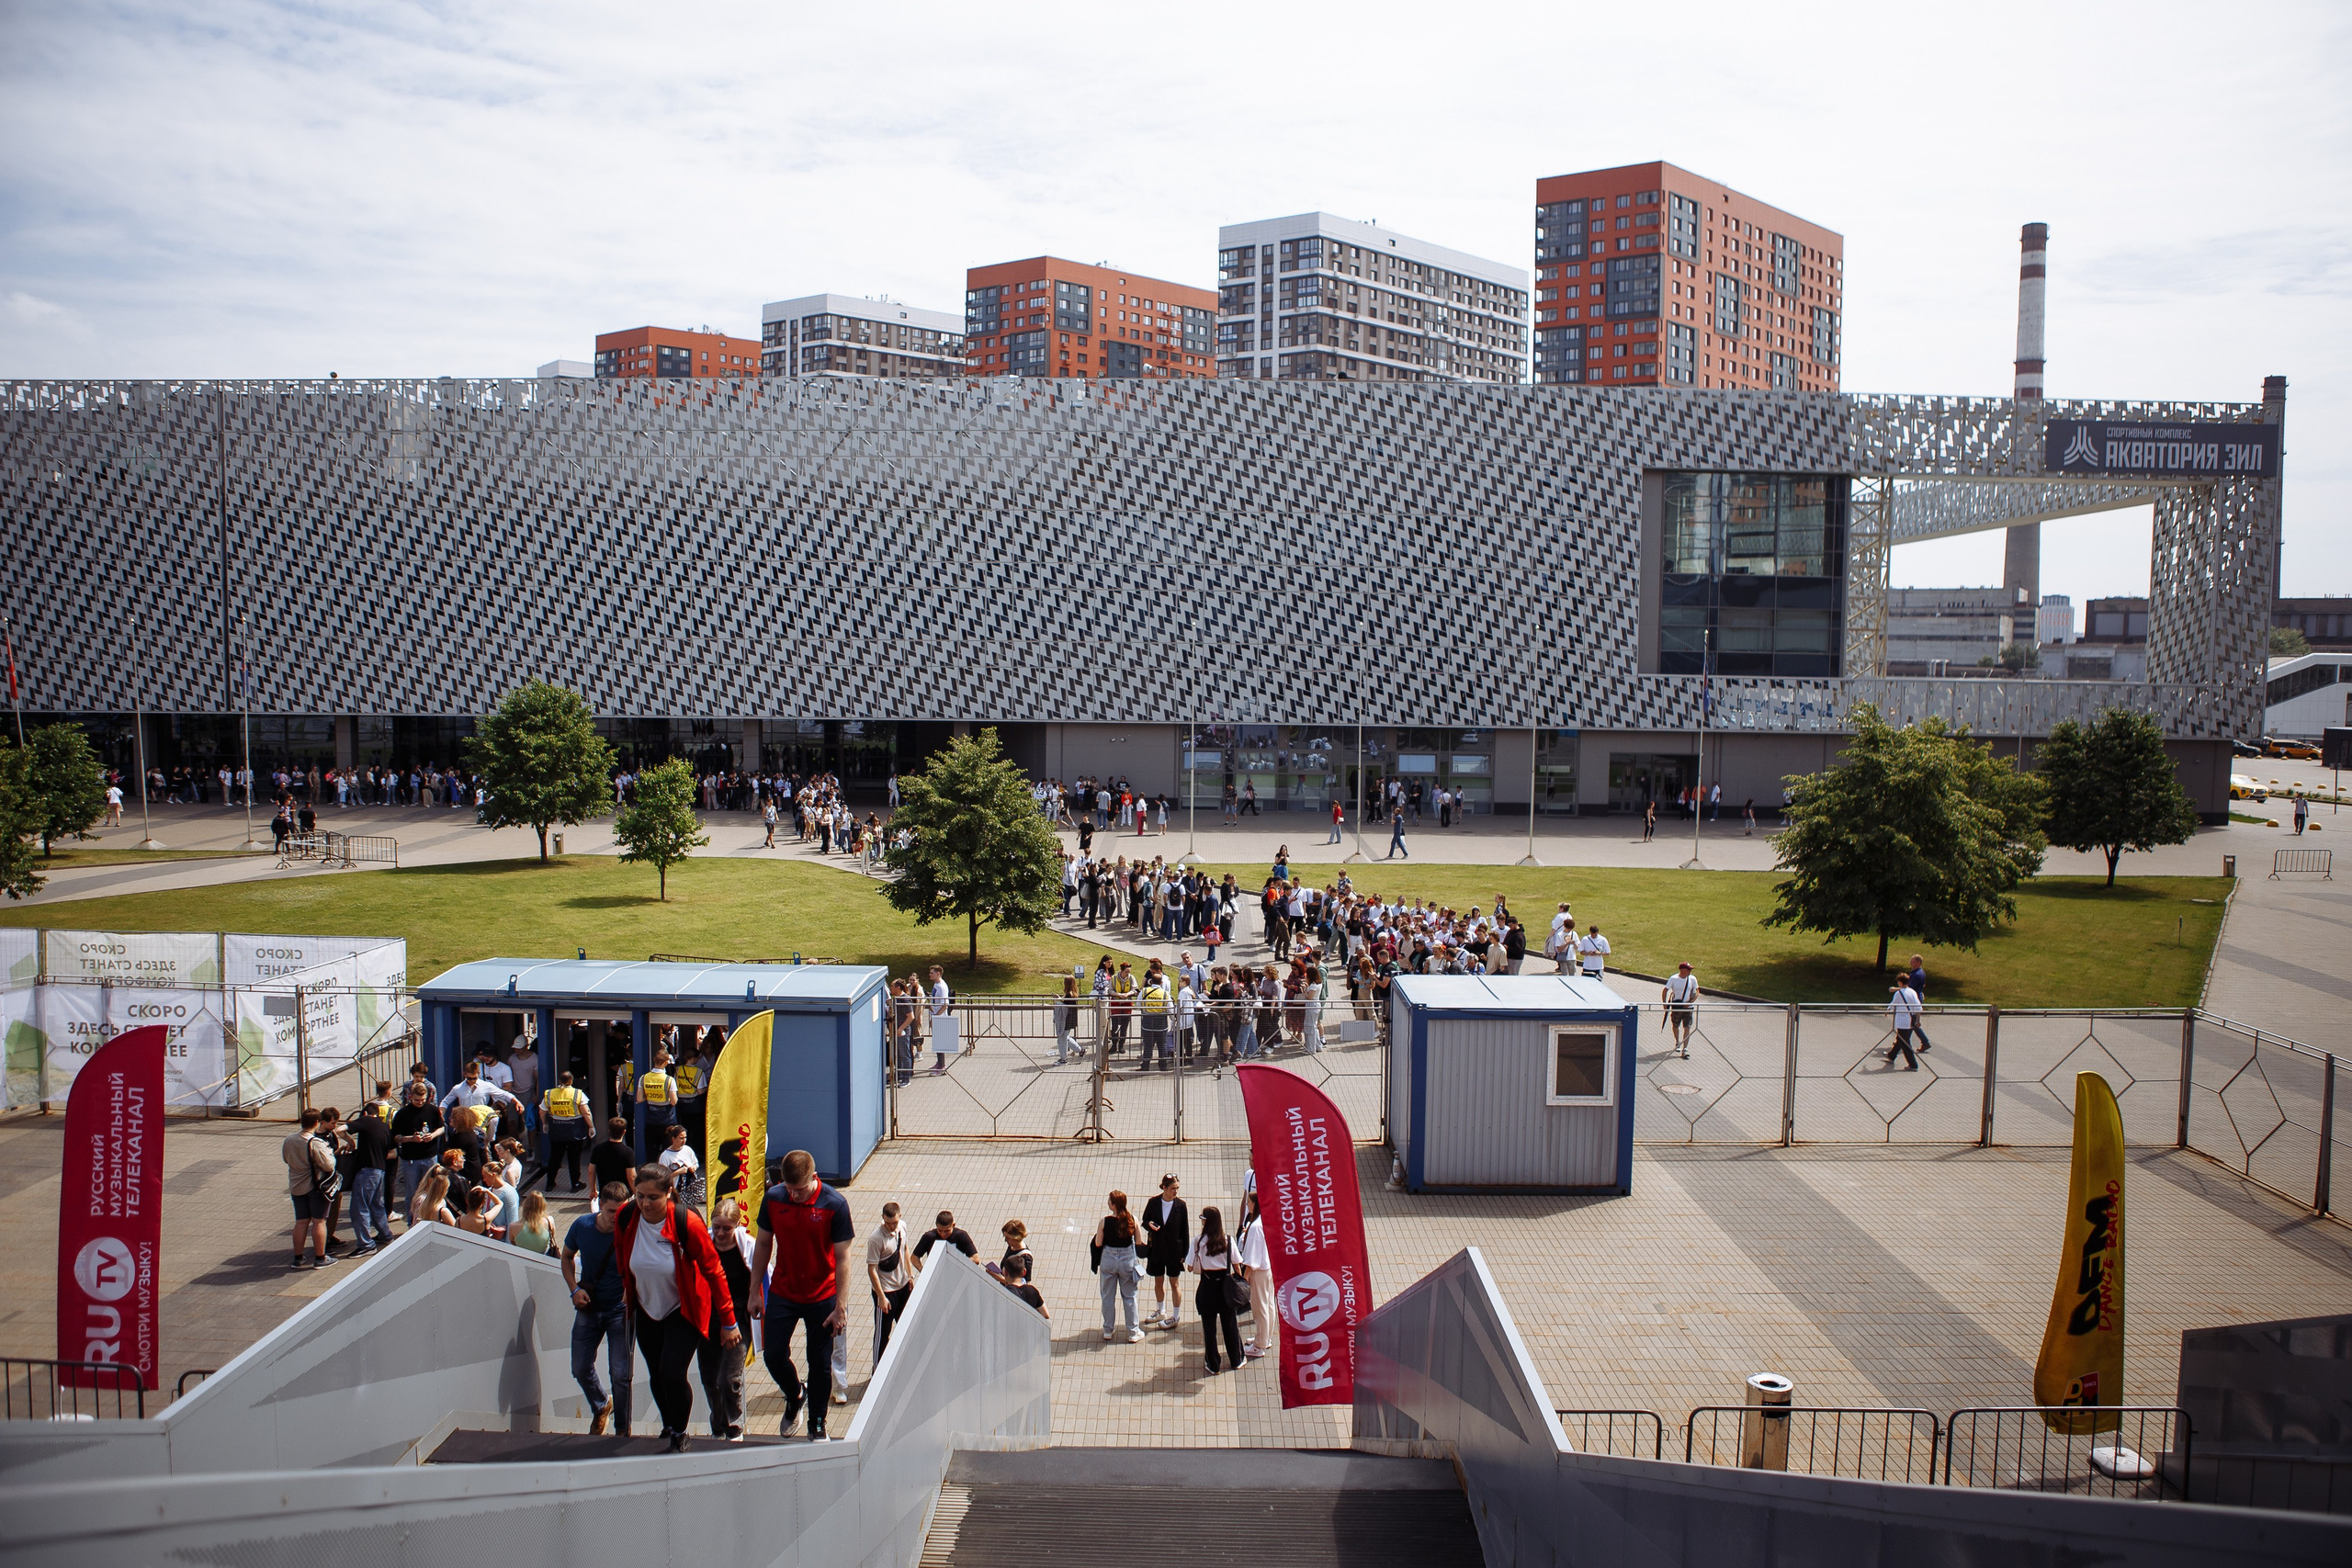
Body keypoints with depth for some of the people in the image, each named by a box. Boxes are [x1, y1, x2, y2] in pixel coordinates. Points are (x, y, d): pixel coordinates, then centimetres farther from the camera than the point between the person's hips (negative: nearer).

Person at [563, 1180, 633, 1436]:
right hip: (588, 1307, 4)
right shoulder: (582, 1226, -10)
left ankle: (622, 1429, 16)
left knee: (621, 1374, -3)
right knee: (580, 1369, 13)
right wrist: (574, 1288, -5)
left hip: (620, 1310, -4)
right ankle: (601, 1407, 43)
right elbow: (567, 1256, 8)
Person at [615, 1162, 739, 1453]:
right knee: (657, 1376, 10)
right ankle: (668, 1428, 36)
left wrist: (728, 1322, -15)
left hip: (684, 1310, -4)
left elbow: (713, 1271, -18)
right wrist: (628, 1290, 23)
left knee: (672, 1373, -15)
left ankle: (679, 1437, 9)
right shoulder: (625, 1219, -16)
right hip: (646, 1310, 4)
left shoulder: (687, 1222, -27)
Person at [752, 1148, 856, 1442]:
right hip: (782, 1293, 3)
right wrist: (755, 1293, 5)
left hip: (822, 1297, -2)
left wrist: (839, 1308, -14)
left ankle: (817, 1425, 24)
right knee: (774, 1355, 1)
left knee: (820, 1364, 5)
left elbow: (842, 1258, -13)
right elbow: (763, 1246, 4)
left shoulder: (835, 1205, -18)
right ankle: (795, 1397, 32)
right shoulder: (773, 1199, -9)